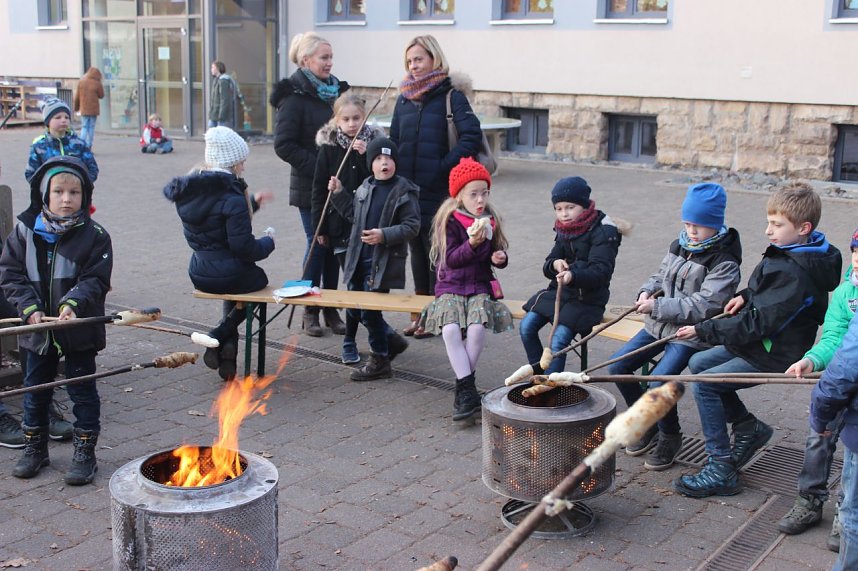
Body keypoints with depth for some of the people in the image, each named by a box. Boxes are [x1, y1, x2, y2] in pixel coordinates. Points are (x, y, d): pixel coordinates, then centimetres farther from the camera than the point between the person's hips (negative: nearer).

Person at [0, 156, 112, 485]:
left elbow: (95, 280, -10)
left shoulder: (94, 235, -8)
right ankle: (35, 448, 33)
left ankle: (85, 454, 18)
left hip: (79, 329, -3)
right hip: (38, 329, 3)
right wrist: (30, 308, -13)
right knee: (36, 388, 16)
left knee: (82, 389, 6)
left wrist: (73, 304, -26)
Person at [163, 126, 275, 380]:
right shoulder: (233, 197, -21)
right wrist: (268, 241, -2)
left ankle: (227, 356, 23)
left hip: (199, 275, 6)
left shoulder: (189, 190, 3)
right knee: (259, 279, 27)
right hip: (229, 276, -6)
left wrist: (252, 202, 23)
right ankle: (220, 335, 9)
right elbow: (244, 248, -21)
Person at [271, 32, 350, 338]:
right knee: (317, 242, -3)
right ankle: (310, 311, 10)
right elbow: (283, 145, -14)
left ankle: (331, 309, 17)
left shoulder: (336, 90, 11)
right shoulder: (295, 96, -9)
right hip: (310, 186, -6)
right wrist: (318, 168, -18)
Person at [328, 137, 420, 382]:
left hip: (384, 262, -7)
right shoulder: (365, 188, 9)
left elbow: (412, 226, -12)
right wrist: (338, 194, 13)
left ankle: (379, 361, 13)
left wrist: (385, 235, -23)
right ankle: (391, 341, 34)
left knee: (369, 311, -5)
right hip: (360, 258, 7)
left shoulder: (404, 191, -10)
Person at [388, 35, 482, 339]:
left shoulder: (451, 94, -7)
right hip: (408, 188, 6)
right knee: (416, 248, 12)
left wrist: (445, 165, -16)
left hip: (437, 190, -6)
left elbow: (472, 135, -15)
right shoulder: (404, 97, 12)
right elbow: (394, 140, 18)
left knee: (436, 248, 0)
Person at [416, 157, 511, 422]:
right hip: (450, 287, -2)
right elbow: (451, 259, -12)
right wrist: (473, 243, -27)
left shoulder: (490, 221, 7)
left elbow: (496, 252, 20)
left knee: (477, 327, -29)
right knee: (450, 330, -30)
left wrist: (500, 257, -4)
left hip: (480, 286, 2)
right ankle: (468, 390, -25)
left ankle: (463, 389, -14)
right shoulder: (449, 221, -4)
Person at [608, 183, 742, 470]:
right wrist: (647, 291, -1)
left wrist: (657, 306, -21)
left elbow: (703, 306, -21)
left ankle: (669, 437, 6)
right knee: (617, 367, -1)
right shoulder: (678, 247, 9)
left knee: (658, 383, -24)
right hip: (659, 325, 8)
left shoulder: (724, 263, -14)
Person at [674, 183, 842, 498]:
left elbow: (758, 324, -29)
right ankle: (748, 427, 21)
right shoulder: (794, 254, 3)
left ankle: (721, 470, -9)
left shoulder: (795, 273, -28)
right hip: (759, 342, 10)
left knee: (705, 385, -15)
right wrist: (747, 295, 4)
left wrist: (702, 330, -24)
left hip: (774, 356, -10)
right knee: (699, 362, 13)